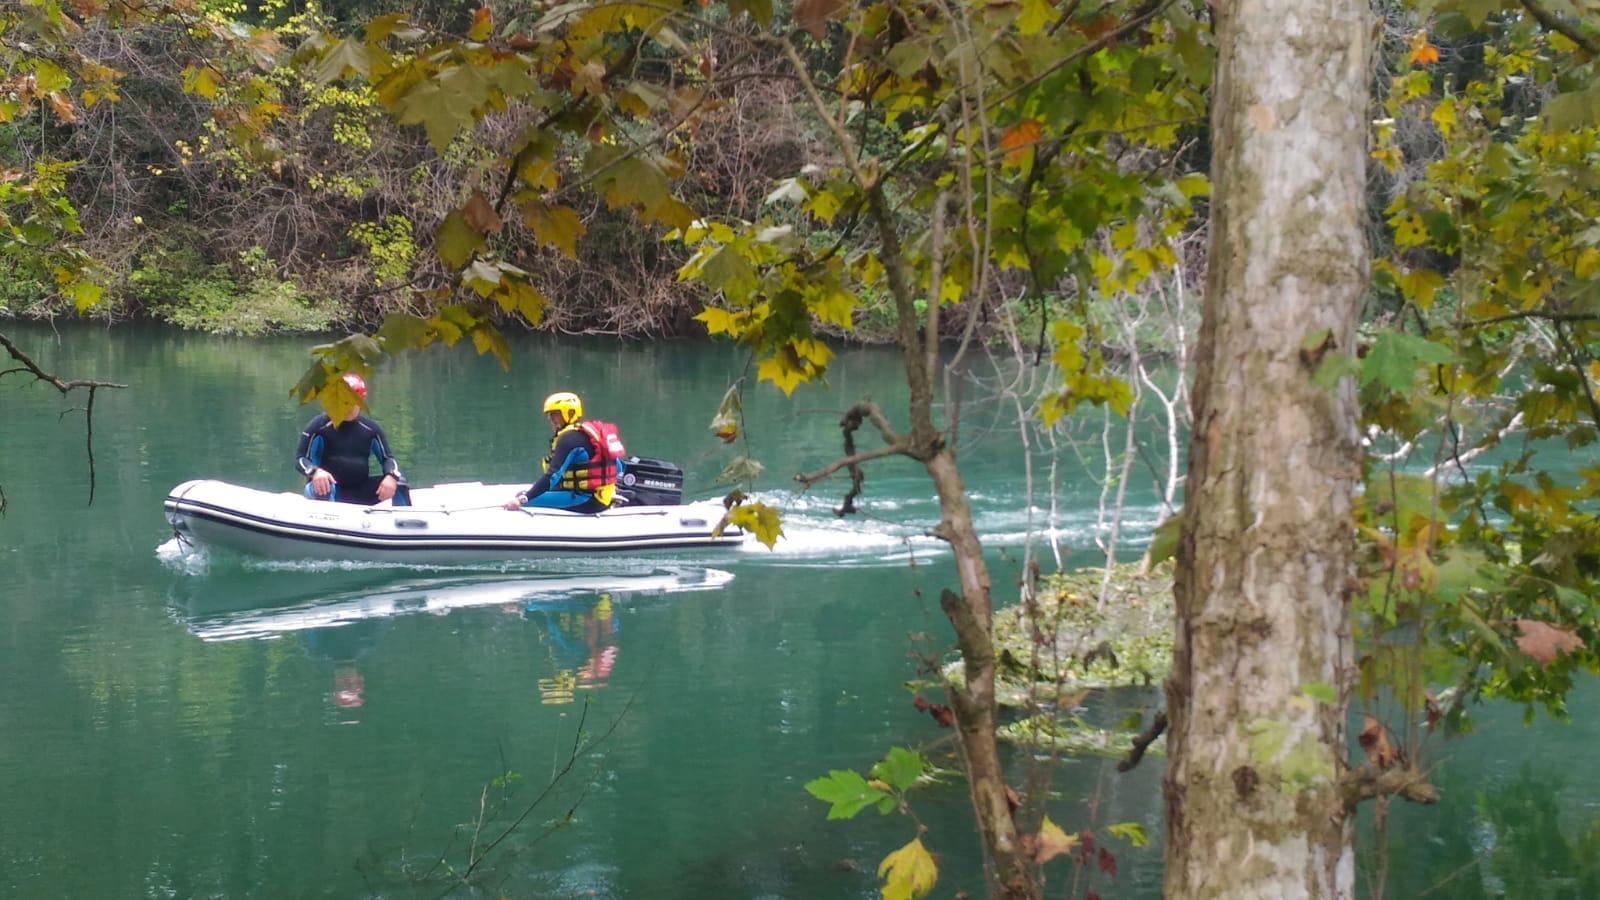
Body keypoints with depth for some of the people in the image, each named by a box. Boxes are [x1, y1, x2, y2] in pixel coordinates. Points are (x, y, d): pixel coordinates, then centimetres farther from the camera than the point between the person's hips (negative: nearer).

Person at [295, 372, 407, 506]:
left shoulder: (370, 428, 5)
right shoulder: (319, 425, -6)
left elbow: (388, 457, 9)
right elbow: (300, 458, -7)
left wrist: (391, 476, -16)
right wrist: (315, 471, -32)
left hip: (361, 492, 4)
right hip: (330, 489, -4)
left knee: (398, 481, -13)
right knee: (322, 487, -38)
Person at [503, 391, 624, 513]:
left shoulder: (569, 438, -12)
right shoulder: (589, 431, 15)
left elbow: (552, 476, -22)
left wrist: (523, 499, -27)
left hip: (585, 500, -10)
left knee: (526, 501, -19)